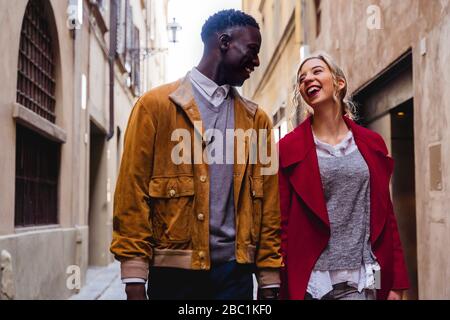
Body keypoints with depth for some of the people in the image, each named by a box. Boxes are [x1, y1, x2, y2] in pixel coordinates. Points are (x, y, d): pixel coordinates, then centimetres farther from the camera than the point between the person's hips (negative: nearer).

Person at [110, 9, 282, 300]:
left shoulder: (257, 119, 10)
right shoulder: (156, 105, -2)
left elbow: (268, 208, 8)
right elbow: (133, 195, -6)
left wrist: (270, 282, 4)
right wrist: (134, 282, -11)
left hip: (236, 270, 3)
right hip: (174, 271, -3)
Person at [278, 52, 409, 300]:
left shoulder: (372, 144, 7)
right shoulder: (289, 148, -1)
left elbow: (386, 215, 7)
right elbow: (280, 220, -3)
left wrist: (396, 281, 4)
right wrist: (281, 285, -6)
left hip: (362, 280, 2)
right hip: (309, 280, -2)